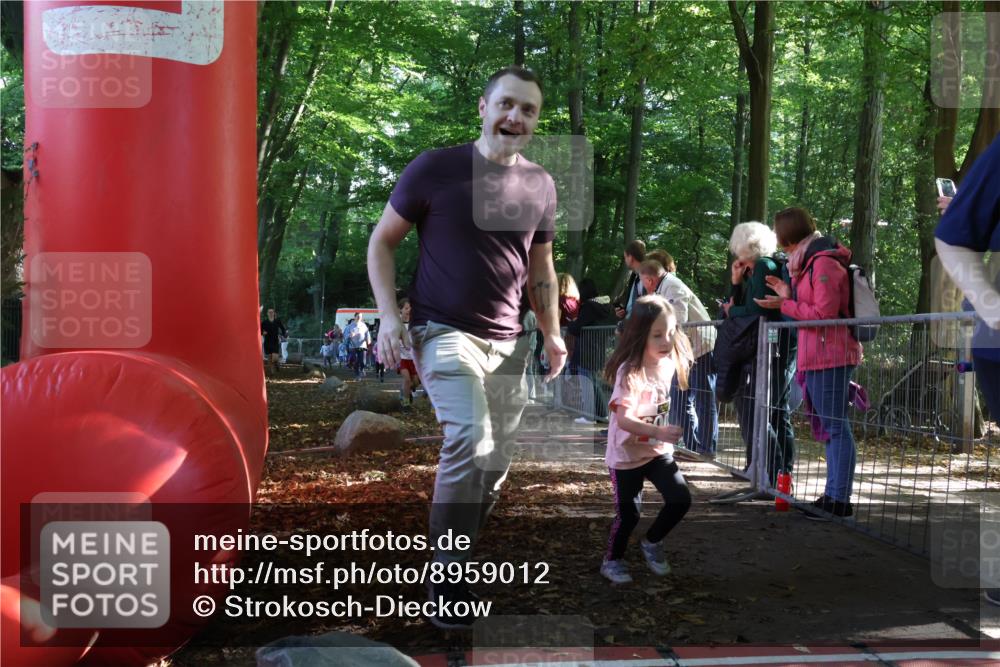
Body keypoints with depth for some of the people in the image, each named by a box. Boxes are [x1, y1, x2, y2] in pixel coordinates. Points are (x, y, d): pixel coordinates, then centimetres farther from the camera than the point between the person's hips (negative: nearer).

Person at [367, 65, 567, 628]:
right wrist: (389, 313, -11)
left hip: (508, 342, 6)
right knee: (470, 439, -24)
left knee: (497, 461, 9)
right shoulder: (434, 170, -6)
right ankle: (448, 581, -10)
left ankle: (462, 555, 30)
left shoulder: (540, 185, 6)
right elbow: (383, 242, 1)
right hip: (445, 331, -5)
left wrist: (552, 332, 12)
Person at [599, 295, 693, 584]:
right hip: (627, 455, -6)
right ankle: (612, 560, 28)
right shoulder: (630, 372, -25)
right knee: (628, 514, 1)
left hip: (658, 450, 6)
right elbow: (623, 419, -34)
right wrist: (659, 432, -44)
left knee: (680, 499, -4)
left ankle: (652, 542, 22)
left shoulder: (668, 363, -3)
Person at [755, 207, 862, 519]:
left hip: (829, 356, -10)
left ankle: (839, 499, -6)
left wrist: (784, 305, -9)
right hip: (819, 356, 10)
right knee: (831, 426, 11)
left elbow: (824, 313, -17)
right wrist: (788, 295, 9)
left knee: (835, 426, -8)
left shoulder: (823, 262, -13)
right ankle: (834, 494, 17)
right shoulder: (810, 261, 18)